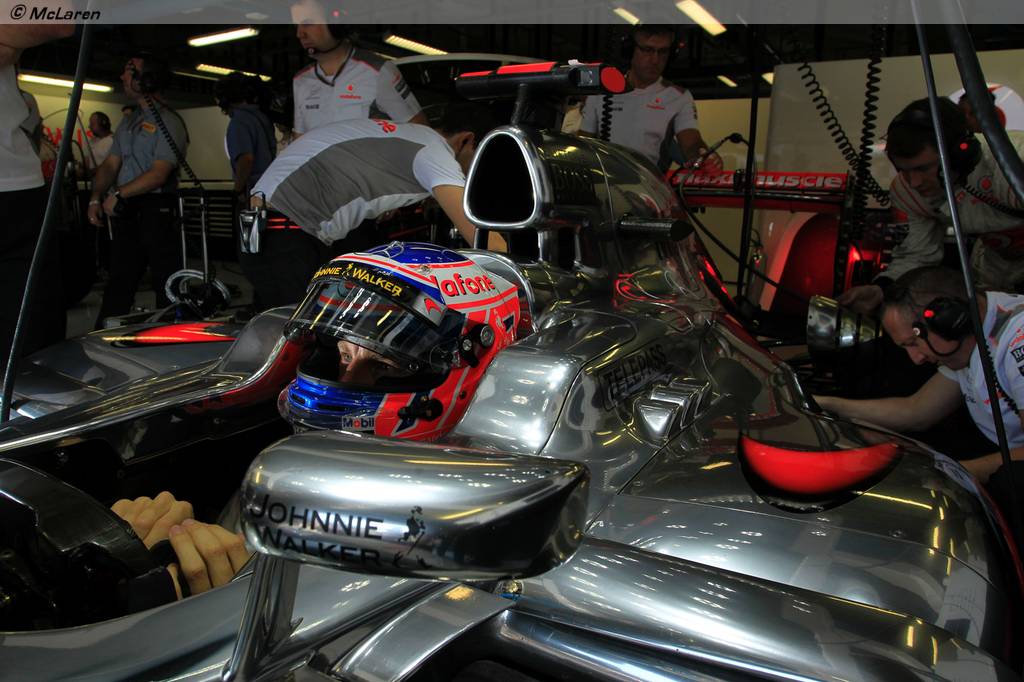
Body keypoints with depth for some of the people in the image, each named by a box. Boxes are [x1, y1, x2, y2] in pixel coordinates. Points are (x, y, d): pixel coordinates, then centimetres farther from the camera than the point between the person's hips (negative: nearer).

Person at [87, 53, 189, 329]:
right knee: (119, 280, 11)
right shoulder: (128, 122, 20)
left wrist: (119, 194, -17)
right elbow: (110, 164, 15)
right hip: (125, 210, 8)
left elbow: (159, 173, -16)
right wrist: (96, 197, -1)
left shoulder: (168, 122, -6)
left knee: (166, 282, -5)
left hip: (157, 209, -8)